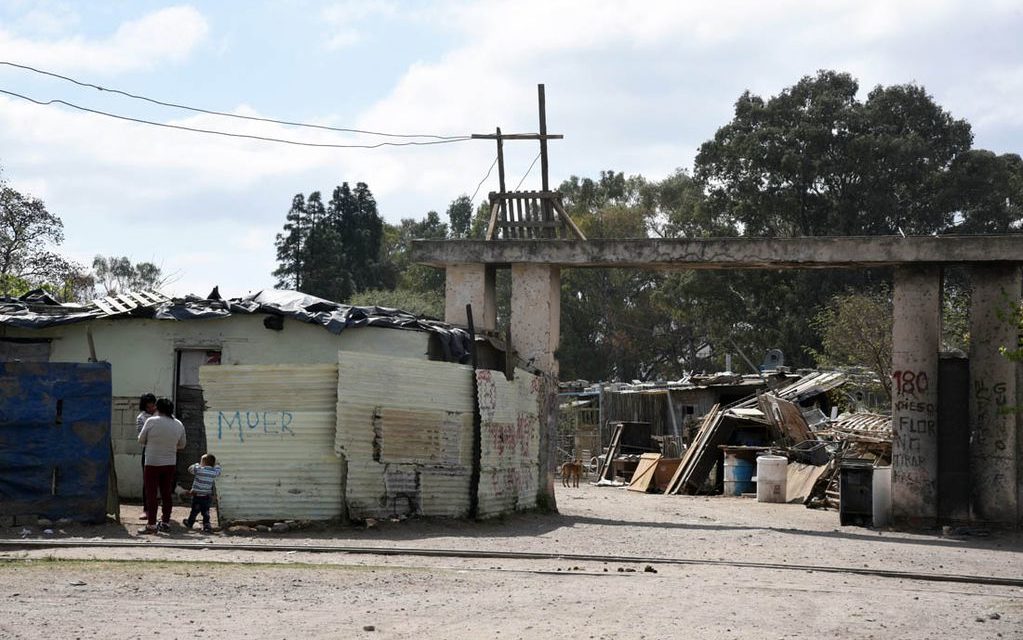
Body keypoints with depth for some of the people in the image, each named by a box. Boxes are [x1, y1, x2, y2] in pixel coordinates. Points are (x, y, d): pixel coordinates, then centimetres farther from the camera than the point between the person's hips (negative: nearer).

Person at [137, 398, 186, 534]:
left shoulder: (151, 421, -11)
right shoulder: (178, 424, 2)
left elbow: (141, 440, -2)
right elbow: (182, 445, 12)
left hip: (153, 463, -4)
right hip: (170, 463, 4)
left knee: (151, 494, 0)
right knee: (167, 493, 12)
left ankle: (151, 524, -3)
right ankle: (165, 522, 17)